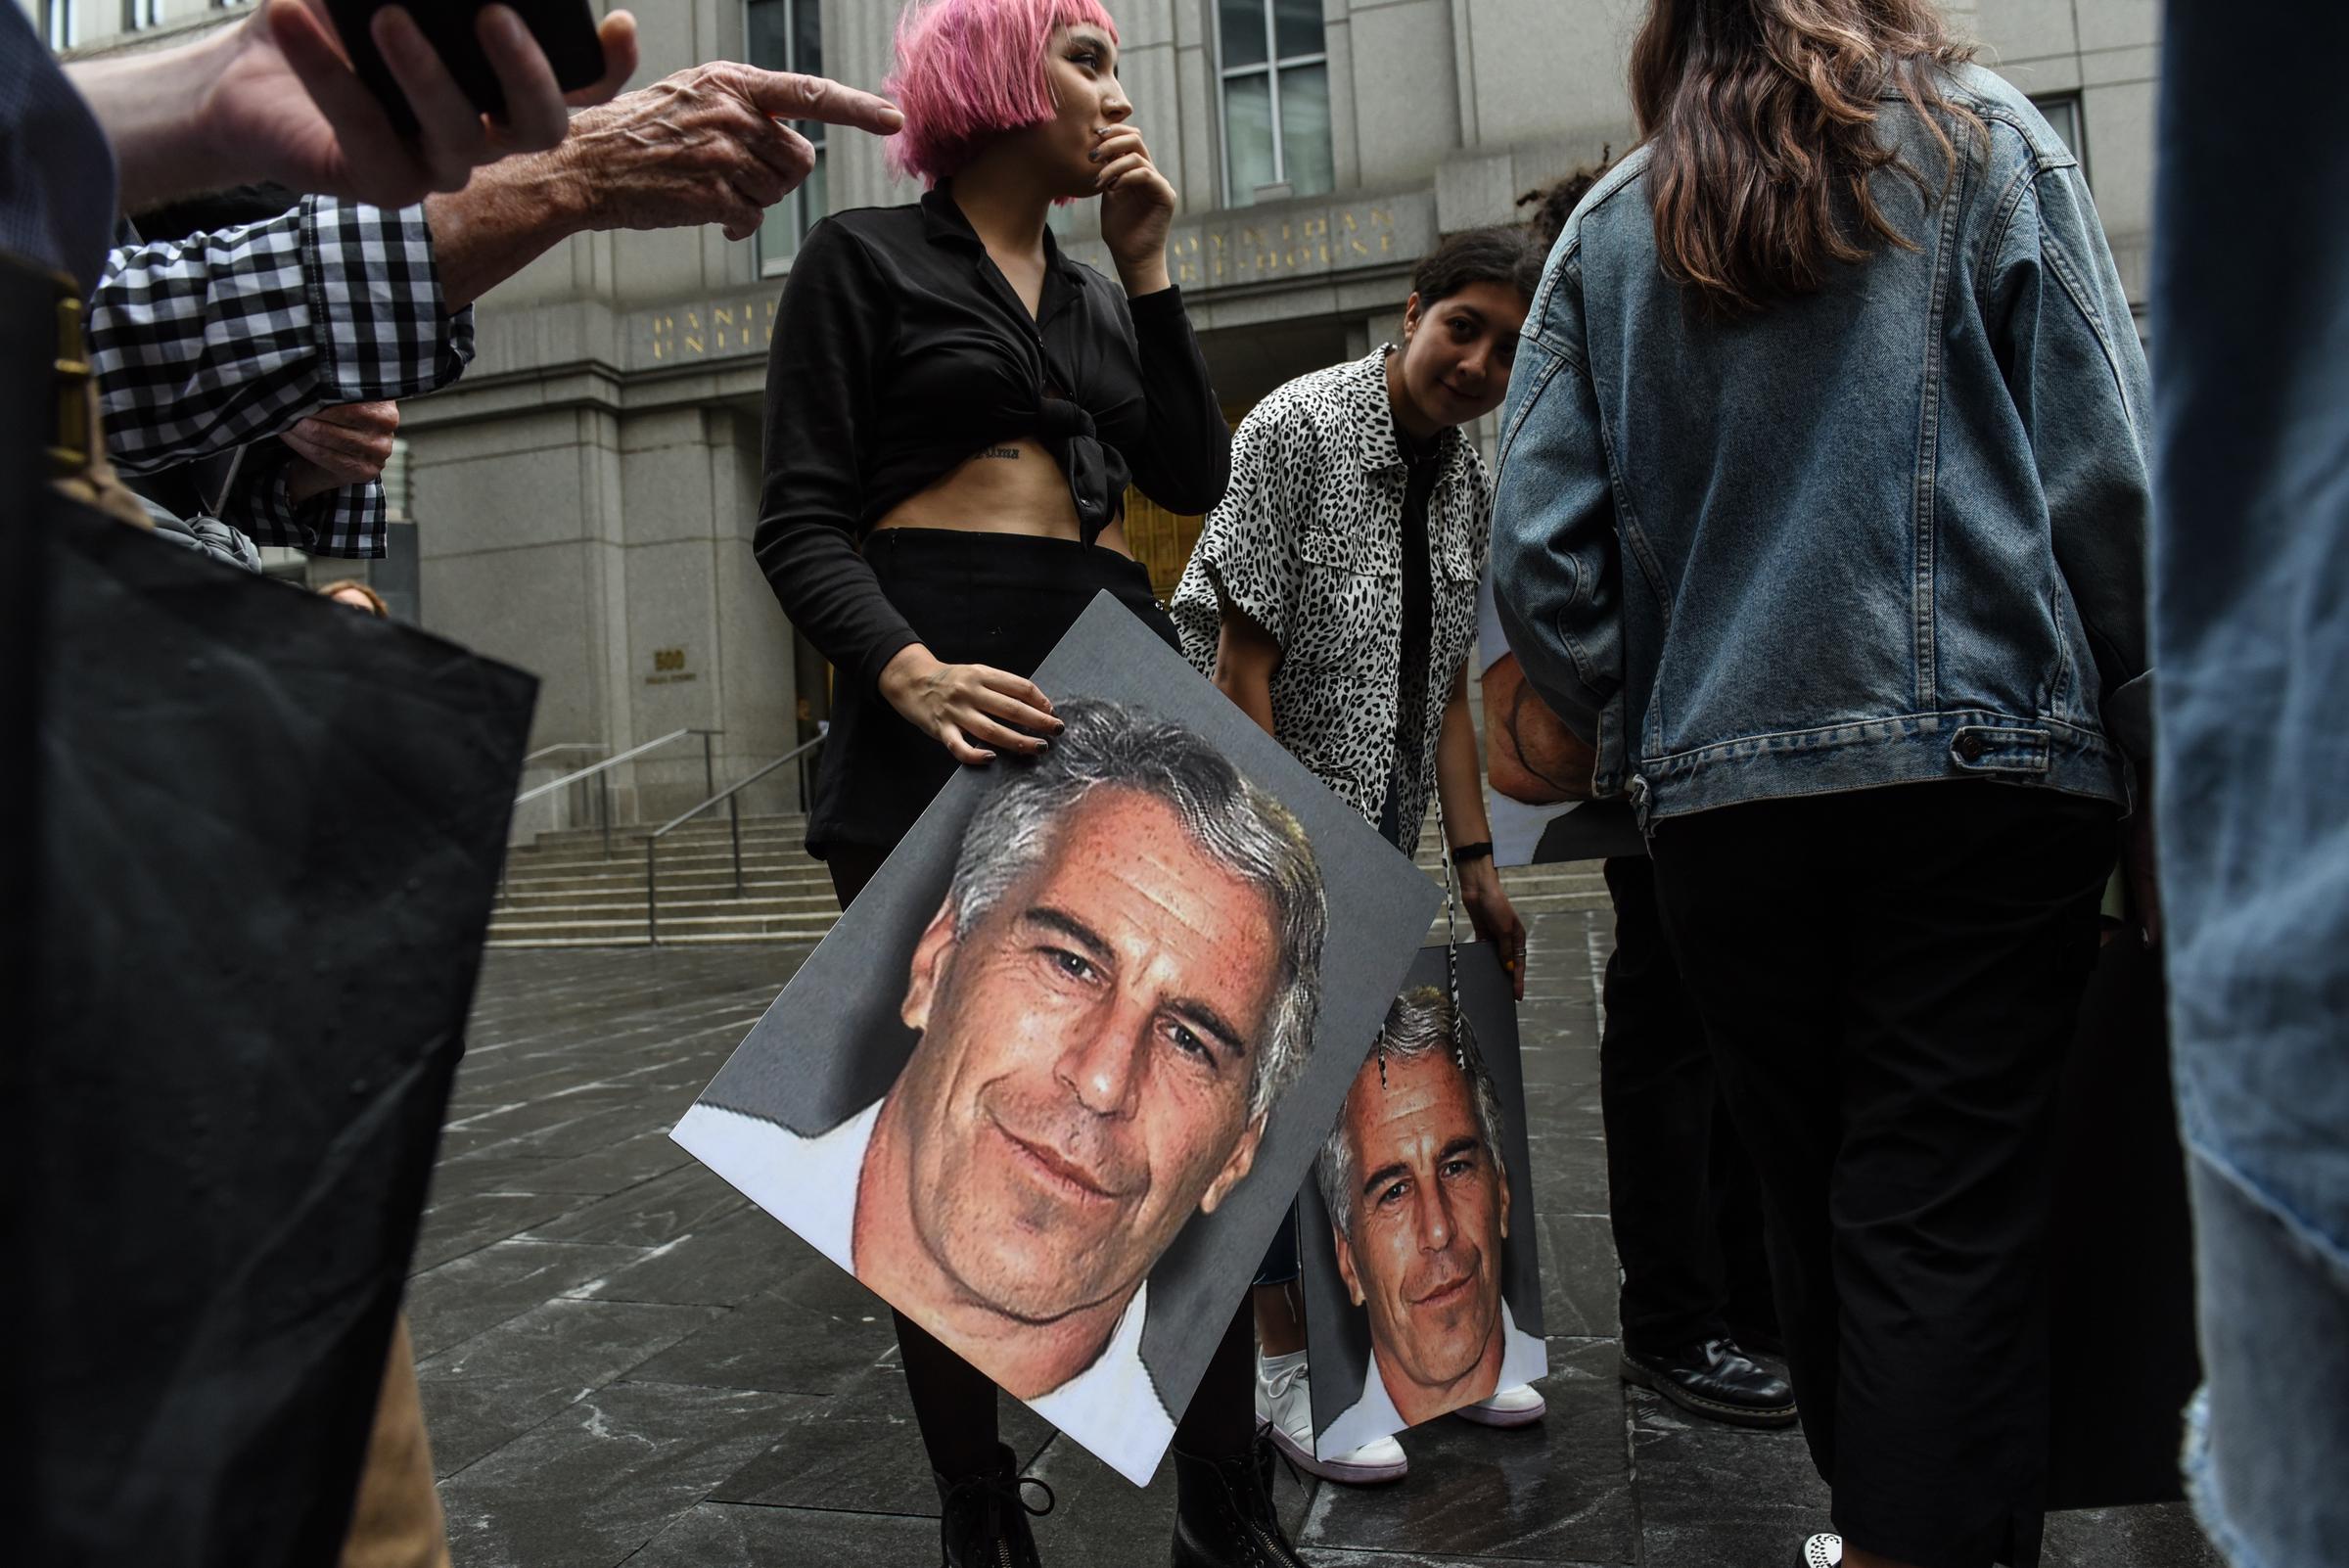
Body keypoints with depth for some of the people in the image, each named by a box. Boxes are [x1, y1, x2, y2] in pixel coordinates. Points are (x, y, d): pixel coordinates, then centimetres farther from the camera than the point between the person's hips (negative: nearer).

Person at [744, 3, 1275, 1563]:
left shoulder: (1100, 293, 22)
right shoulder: (866, 260, 5)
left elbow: (1195, 477, 10)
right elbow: (802, 523, -4)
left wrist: (1147, 265, 8)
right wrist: (907, 672, -23)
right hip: (946, 723, -5)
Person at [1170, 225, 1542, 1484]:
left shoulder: (1467, 482, 5)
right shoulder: (1298, 429, -16)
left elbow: (1446, 684, 8)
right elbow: (1242, 663, -19)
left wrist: (1476, 863, 5)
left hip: (1377, 815, 7)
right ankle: (1287, 1368, 11)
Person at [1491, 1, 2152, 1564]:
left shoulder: (1608, 231, 12)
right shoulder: (1982, 138, 8)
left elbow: (1541, 558, 3)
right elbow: (2102, 474, -1)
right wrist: (2148, 745, 5)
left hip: (1721, 793, 3)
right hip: (1979, 762, -2)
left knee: (1816, 1197, 15)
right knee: (1950, 1220, -1)